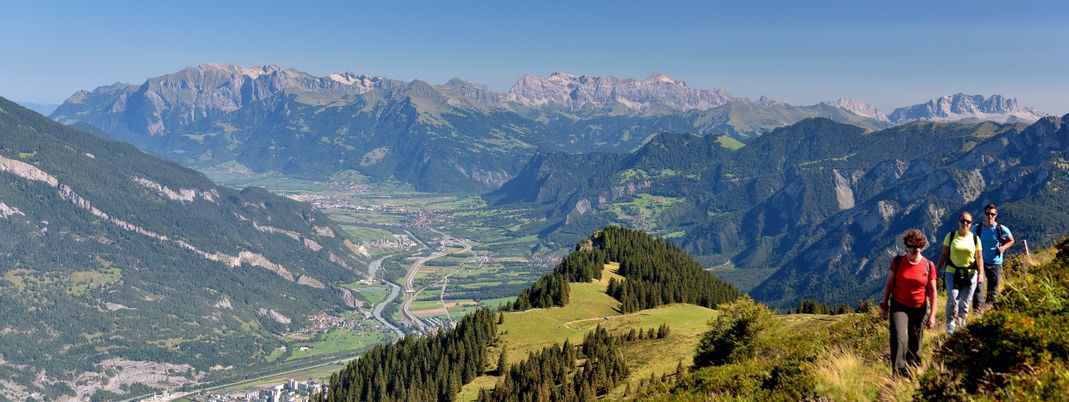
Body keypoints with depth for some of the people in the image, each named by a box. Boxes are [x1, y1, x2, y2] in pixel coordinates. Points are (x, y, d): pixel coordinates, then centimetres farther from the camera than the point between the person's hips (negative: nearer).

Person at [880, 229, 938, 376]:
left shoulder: (928, 266, -5)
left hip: (920, 309, 1)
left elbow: (933, 292, -1)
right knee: (898, 339, -15)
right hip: (899, 307, -1)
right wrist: (884, 305, 4)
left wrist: (932, 315, -5)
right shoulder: (897, 261, -5)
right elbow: (889, 284, 3)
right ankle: (899, 373, -14)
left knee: (915, 343, 11)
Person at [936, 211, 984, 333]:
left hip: (970, 274, 2)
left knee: (965, 302, 6)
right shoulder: (950, 236, -1)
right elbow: (944, 254, 2)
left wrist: (981, 274, -5)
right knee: (953, 299, -15)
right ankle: (950, 325, 0)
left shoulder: (975, 238, 2)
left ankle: (961, 325, 23)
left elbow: (979, 258, 4)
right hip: (952, 273, -1)